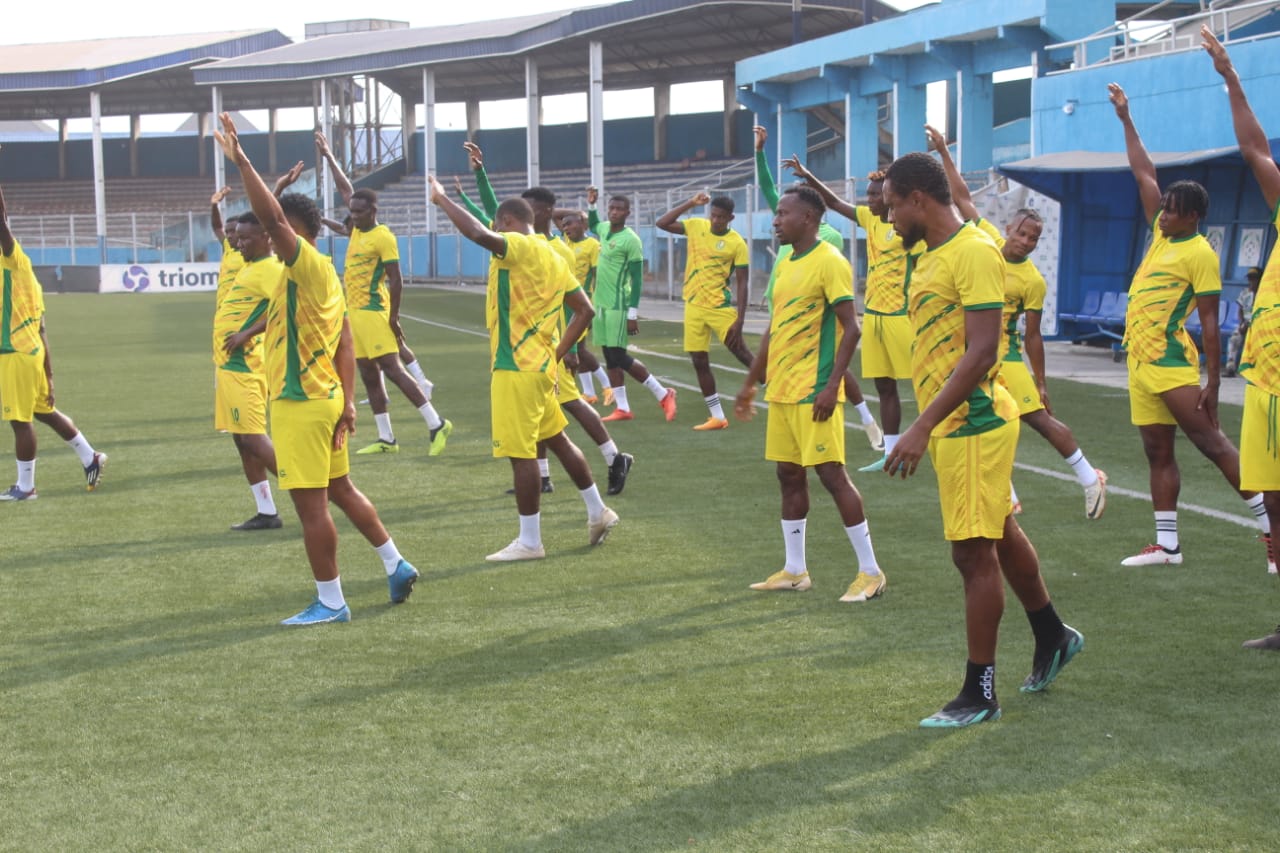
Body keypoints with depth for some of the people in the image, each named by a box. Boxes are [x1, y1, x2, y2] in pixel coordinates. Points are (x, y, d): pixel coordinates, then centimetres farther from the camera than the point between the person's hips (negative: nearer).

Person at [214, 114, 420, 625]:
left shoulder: (308, 266, -15)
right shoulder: (324, 276, 13)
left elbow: (272, 216, -29)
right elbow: (344, 343, 12)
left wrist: (240, 161, -27)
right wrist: (347, 401, 11)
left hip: (300, 403, -10)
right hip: (324, 397, 10)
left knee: (310, 503, -3)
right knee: (340, 489, 21)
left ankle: (330, 603, 3)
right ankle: (396, 565, 28)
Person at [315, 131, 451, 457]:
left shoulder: (383, 237, -13)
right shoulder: (358, 229, 10)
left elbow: (395, 279, -14)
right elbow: (346, 189, 21)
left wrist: (393, 318, -17)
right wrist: (328, 156, 24)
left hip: (373, 313, -9)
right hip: (354, 311, 9)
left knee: (392, 369, -12)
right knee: (369, 376, 8)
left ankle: (437, 424, -10)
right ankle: (386, 438, 11)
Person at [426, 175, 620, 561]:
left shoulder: (519, 247, -15)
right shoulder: (552, 257, 12)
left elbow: (479, 234, -35)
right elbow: (584, 310, 14)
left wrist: (441, 199, -23)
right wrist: (558, 353, 14)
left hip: (516, 367, -9)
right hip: (541, 365, 9)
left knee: (521, 453, -3)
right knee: (556, 439, 22)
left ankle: (529, 541, 3)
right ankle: (598, 512, 31)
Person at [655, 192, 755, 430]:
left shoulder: (737, 243, -10)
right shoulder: (696, 226, 3)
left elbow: (741, 283, -9)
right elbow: (661, 223, -2)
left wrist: (740, 319, -14)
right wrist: (690, 204, -8)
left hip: (721, 307, -5)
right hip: (693, 306, 5)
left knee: (740, 352, -5)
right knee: (699, 361, 5)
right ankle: (717, 417, 12)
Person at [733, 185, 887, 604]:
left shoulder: (829, 262, -12)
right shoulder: (785, 265, 14)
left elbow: (851, 328, -16)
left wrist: (832, 385, -22)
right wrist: (750, 384, 22)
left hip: (813, 391, -9)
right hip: (781, 389, 9)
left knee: (831, 474, -7)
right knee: (789, 475, 10)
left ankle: (870, 571, 0)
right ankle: (794, 570, 18)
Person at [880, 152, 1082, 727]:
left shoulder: (973, 252, -18)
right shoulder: (932, 254, 12)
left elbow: (981, 351, -24)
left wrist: (923, 426, -27)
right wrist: (927, 426, 21)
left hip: (972, 424, -10)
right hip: (952, 423, 10)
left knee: (974, 552, -4)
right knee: (999, 536, 22)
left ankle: (980, 694, 5)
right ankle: (1053, 638, 40)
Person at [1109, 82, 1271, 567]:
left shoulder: (1199, 253, -11)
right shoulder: (1162, 233, 10)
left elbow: (1209, 322, -13)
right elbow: (1144, 174, 18)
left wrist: (1212, 383, -16)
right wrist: (1126, 120, 17)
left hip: (1171, 364, -8)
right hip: (1140, 361, 8)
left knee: (1210, 442, -9)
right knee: (1158, 453, 8)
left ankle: (1269, 521, -6)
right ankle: (1167, 545, 12)